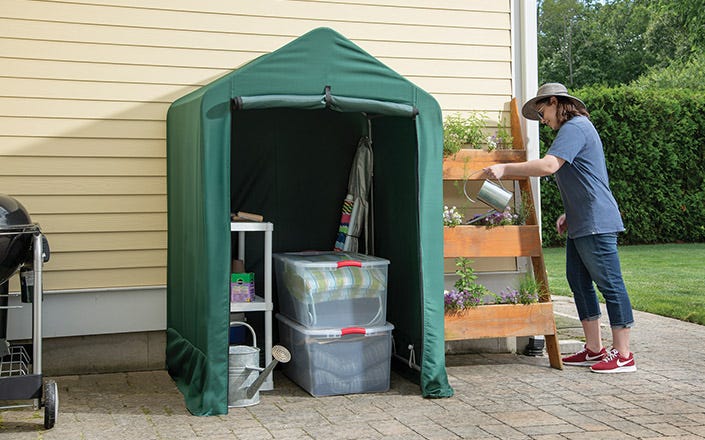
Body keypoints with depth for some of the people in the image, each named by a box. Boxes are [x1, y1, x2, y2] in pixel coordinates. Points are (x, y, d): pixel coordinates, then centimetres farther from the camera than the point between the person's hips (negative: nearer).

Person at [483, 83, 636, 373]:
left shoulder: (575, 127, -12)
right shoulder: (573, 129, 21)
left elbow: (548, 165, -25)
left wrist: (505, 169, -20)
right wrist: (569, 214, 20)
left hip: (596, 224, -11)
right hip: (580, 225, 11)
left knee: (610, 285, -5)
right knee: (579, 283, 12)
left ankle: (623, 355, 1)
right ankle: (594, 349, 18)